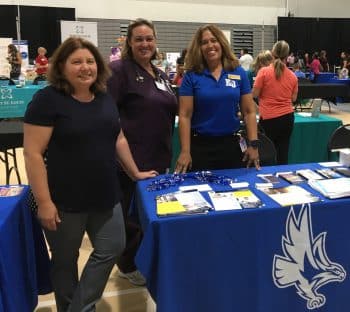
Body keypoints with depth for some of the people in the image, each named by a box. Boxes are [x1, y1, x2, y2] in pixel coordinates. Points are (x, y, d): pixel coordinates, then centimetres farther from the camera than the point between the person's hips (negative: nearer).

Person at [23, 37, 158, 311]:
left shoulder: (105, 98, 8)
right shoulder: (47, 99, -12)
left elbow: (118, 139, 16)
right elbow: (33, 153, -15)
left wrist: (135, 173, 17)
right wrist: (44, 202, -19)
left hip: (105, 196, 6)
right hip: (65, 201, -6)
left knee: (111, 249, 10)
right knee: (65, 260, 13)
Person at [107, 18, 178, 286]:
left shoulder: (160, 74, 14)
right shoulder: (119, 70, -10)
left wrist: (168, 152, 19)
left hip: (159, 156, 8)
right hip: (132, 157, -8)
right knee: (133, 213, 5)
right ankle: (127, 265, 27)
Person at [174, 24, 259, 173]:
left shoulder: (238, 73, 2)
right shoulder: (191, 76, -3)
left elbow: (249, 112, 3)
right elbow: (184, 116, -7)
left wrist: (253, 144, -5)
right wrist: (185, 151, -14)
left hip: (231, 144, 2)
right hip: (200, 145, -2)